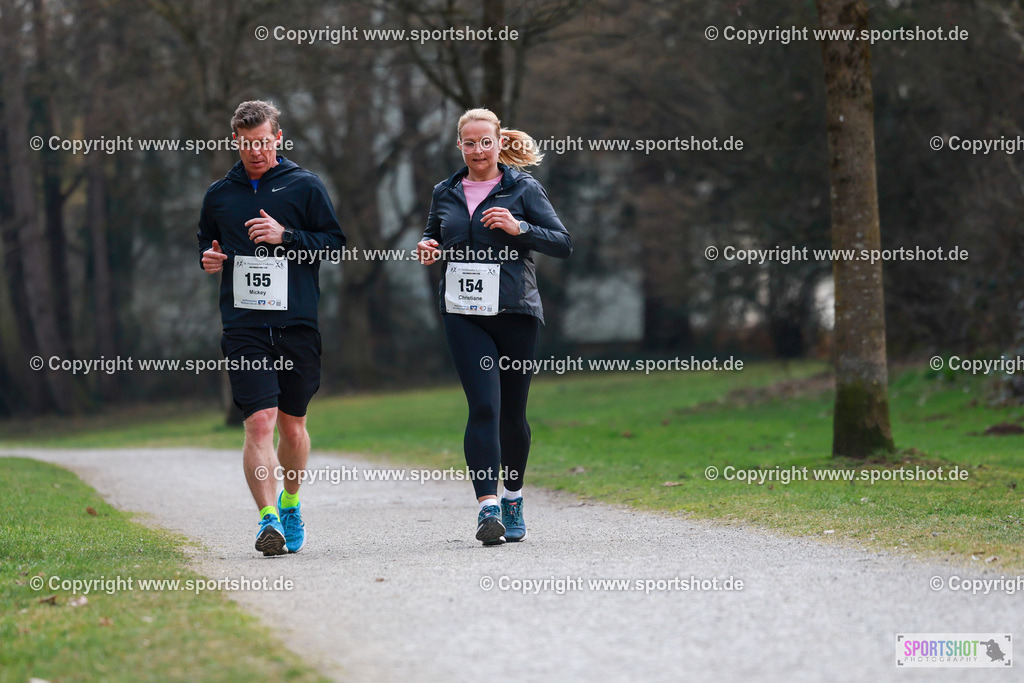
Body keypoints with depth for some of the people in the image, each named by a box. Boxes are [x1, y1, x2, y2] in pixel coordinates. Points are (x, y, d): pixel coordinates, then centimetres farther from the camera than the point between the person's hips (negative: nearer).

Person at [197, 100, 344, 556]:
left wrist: (286, 237, -12)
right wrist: (208, 258, 3)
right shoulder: (219, 194, 12)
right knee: (259, 422, -14)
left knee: (293, 425, 10)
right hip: (243, 327, 0)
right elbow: (205, 242, 26)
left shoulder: (304, 187, 4)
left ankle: (290, 503, 33)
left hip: (297, 325, 0)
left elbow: (336, 243, 2)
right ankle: (268, 518, -17)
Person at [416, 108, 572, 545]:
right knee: (484, 407, -14)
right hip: (464, 315, 1)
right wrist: (427, 249, 3)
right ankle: (487, 507, -19)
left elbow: (563, 244, -1)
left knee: (512, 412, 7)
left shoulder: (523, 189, 2)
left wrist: (519, 229, -15)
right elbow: (432, 237, 26)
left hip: (515, 312, -1)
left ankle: (512, 498, 28)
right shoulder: (445, 194, 11)